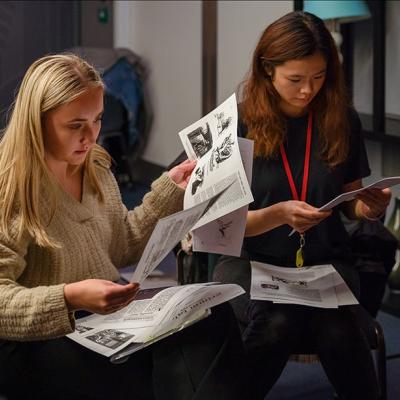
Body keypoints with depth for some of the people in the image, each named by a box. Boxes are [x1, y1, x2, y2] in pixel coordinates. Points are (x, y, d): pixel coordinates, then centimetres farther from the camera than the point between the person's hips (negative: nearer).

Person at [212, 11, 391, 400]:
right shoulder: (238, 123, -6)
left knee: (336, 326, -31)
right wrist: (279, 213, -24)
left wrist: (370, 207, -10)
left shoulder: (342, 119, 2)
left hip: (325, 260, 2)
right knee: (278, 321, -33)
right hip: (251, 258, -1)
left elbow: (351, 202, 13)